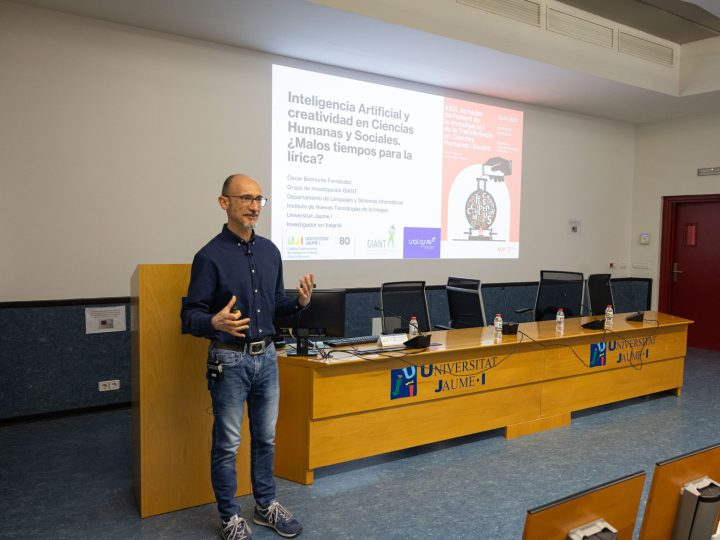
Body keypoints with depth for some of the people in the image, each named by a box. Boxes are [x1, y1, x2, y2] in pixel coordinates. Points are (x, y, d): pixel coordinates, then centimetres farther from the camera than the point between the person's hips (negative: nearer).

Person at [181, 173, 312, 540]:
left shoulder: (270, 251, 6)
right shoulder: (210, 256, -12)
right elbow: (190, 316, -13)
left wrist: (300, 302, -7)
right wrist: (215, 322, -34)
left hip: (266, 357, 6)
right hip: (229, 361, -6)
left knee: (265, 437, 17)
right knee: (227, 444, 7)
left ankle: (266, 505, 34)